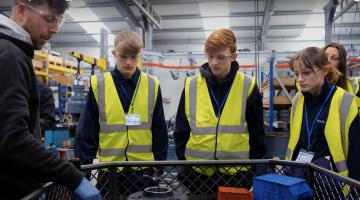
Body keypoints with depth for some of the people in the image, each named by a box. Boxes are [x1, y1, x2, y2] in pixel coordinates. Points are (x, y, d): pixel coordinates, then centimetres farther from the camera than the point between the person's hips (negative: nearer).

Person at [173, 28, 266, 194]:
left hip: (236, 173, -1)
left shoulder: (248, 86, -3)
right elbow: (181, 131, 5)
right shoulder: (191, 86, -1)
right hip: (196, 173, 1)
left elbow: (257, 134, 2)